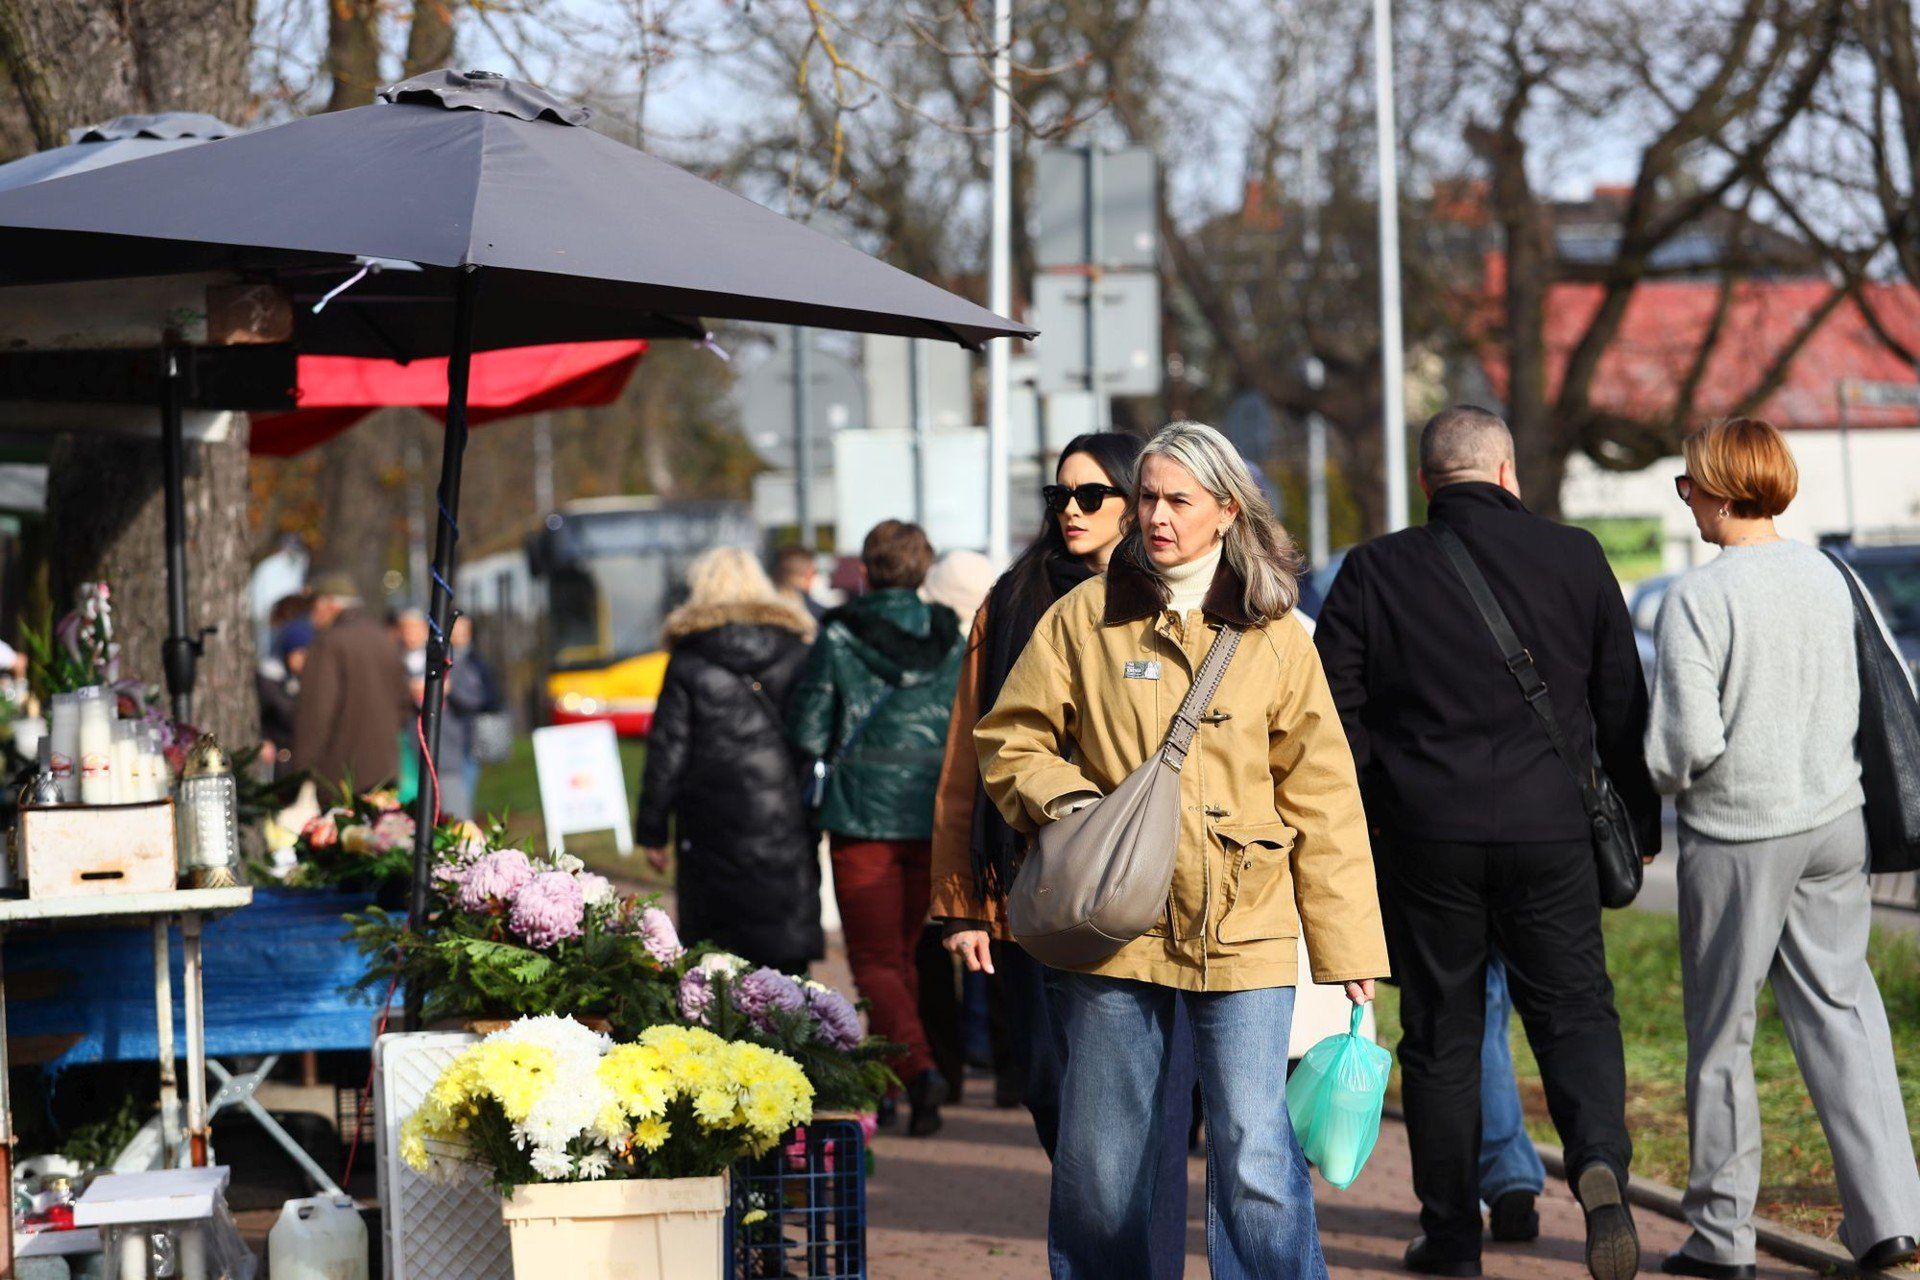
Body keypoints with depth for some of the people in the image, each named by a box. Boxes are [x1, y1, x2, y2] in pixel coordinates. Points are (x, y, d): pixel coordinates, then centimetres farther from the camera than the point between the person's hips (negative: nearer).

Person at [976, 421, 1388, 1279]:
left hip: (1243, 929, -1)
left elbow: (1321, 797, 8)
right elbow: (1009, 741, 13)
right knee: (1100, 1161, 6)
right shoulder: (1086, 616, 6)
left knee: (1256, 1157, -9)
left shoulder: (1274, 635, 7)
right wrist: (1066, 801, -8)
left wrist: (1348, 945, 5)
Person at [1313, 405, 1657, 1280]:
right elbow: (1623, 705, 6)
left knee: (1440, 1034, 9)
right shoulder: (1574, 558, 1)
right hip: (1549, 832, 0)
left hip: (1424, 837, 0)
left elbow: (1336, 714, -1)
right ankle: (1600, 1158, -19)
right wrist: (1639, 820, 17)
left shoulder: (1374, 572, -2)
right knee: (1574, 1012, 8)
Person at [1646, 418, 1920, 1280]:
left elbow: (1689, 740, -18)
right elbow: (1847, 706, 11)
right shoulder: (1825, 577, 3)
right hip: (1833, 821, 5)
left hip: (1737, 835, -5)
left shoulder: (1696, 599, -16)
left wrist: (1655, 785, 2)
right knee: (1841, 1012, 9)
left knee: (1721, 1031, 6)